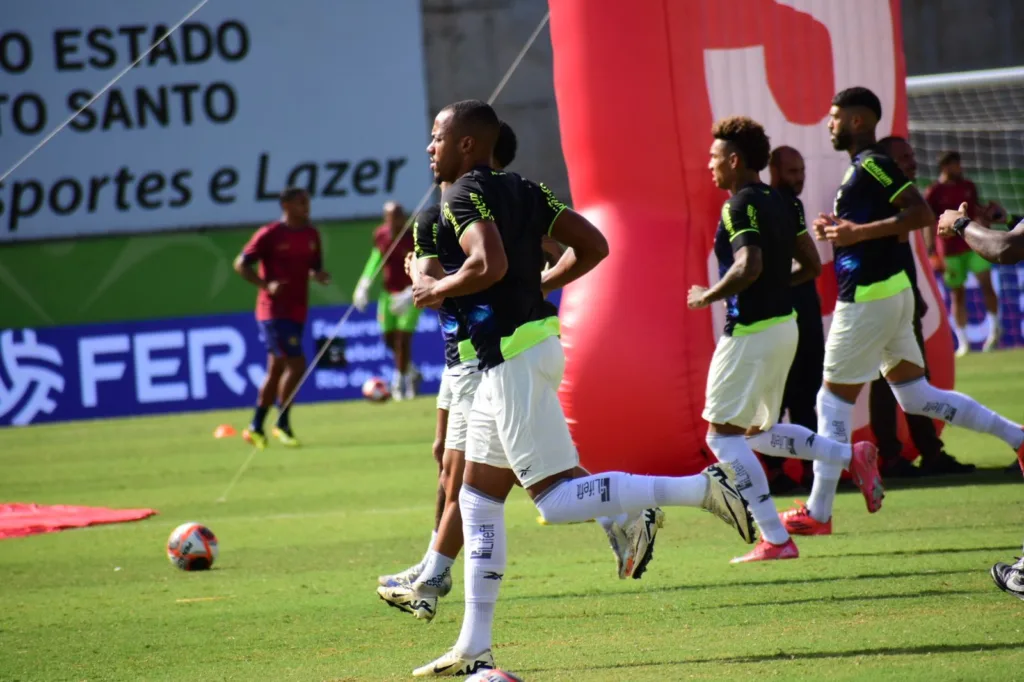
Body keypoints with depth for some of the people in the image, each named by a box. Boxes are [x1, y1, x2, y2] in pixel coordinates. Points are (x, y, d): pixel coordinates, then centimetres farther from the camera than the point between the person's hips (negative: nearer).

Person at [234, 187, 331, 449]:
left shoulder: (311, 235, 9)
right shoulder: (270, 235, -10)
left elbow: (314, 267, 20)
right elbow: (240, 264, -10)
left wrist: (319, 275, -4)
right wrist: (267, 285, -23)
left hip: (296, 312, 7)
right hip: (274, 311, -7)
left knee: (277, 369, 12)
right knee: (296, 364, -15)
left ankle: (256, 427, 21)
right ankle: (283, 424, -3)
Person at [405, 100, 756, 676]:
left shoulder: (463, 195, -11)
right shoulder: (522, 189, 15)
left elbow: (490, 264, -28)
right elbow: (593, 246, 14)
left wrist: (438, 288, -11)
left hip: (514, 357, -10)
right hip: (530, 341, 10)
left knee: (556, 499, -11)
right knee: (479, 498, 14)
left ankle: (701, 488, -18)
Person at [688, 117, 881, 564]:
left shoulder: (740, 207, -15)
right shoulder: (783, 204, 12)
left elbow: (749, 267, -28)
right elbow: (811, 266, 14)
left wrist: (707, 297, -14)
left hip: (750, 331, -9)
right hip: (783, 324, 9)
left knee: (722, 433, -3)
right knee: (760, 433, 21)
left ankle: (775, 539, -8)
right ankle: (853, 457, 7)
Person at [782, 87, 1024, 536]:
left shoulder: (872, 165, -14)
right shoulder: (864, 168, 16)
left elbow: (921, 214, -23)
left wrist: (857, 232, -24)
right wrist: (841, 229, 11)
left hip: (868, 297, -10)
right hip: (887, 291, 10)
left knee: (833, 402, -2)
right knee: (916, 396, 13)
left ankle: (818, 512, 4)